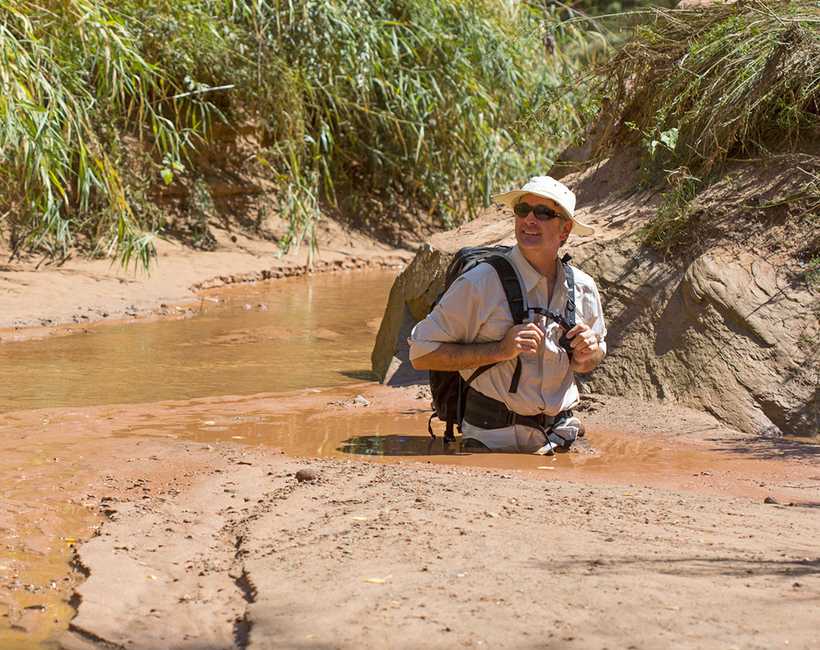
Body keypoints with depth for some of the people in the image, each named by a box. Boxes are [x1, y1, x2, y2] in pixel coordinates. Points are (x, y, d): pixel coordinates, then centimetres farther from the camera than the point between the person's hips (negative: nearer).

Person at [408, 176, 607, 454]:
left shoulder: (583, 288, 7)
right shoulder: (480, 284, -9)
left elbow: (596, 353, 25)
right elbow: (422, 354, -10)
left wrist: (586, 355, 0)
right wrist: (500, 350, -17)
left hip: (561, 439, 5)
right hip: (493, 440, -4)